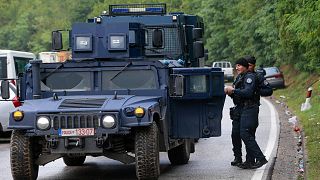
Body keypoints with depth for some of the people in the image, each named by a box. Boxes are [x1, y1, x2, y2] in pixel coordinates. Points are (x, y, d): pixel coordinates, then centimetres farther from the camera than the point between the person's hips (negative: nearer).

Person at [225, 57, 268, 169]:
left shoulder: (249, 77, -8)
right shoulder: (239, 78, 20)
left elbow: (248, 92, -22)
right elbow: (237, 95, 22)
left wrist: (233, 90, -16)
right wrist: (229, 92, 1)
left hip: (249, 109, -10)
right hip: (239, 109, 10)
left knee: (245, 134, -17)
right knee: (235, 134, 10)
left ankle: (260, 159, -18)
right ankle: (238, 159, 21)